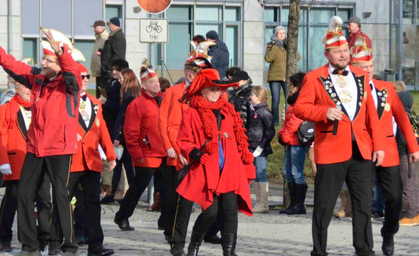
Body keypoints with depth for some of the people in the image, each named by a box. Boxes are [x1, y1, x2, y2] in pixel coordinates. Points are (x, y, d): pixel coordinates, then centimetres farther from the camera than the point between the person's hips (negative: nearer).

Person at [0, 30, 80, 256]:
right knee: (24, 193, 6)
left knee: (60, 194, -7)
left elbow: (72, 71, -30)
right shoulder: (37, 78, 6)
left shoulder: (68, 82, -9)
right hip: (35, 147, 6)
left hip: (59, 148, -6)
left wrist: (60, 51, -47)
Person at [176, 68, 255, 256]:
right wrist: (193, 152, -19)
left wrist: (247, 167, 17)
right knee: (210, 211, -12)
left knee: (230, 210, -6)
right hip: (206, 171, -4)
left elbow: (239, 140, 20)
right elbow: (183, 141, 1)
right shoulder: (192, 113, 2)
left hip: (230, 171, 4)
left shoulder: (228, 110, 17)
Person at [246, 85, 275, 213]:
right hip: (252, 149, 8)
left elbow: (270, 131, -14)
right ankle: (259, 203, 16)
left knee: (261, 174, -7)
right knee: (256, 176, 11)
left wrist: (261, 146, -17)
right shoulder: (252, 111, 14)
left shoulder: (264, 112, -10)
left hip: (260, 150, -8)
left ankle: (263, 204, -4)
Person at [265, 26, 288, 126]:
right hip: (275, 77, -2)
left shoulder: (288, 44, 14)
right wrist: (276, 46, -13)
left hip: (287, 77, 2)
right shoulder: (271, 45, 7)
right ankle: (275, 121, 0)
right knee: (275, 100, -6)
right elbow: (268, 58, -11)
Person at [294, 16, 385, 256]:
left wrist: (378, 145, 6)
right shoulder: (314, 78, 0)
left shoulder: (361, 76, 12)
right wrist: (325, 112, -21)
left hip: (361, 151, 4)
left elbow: (371, 114, 12)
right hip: (331, 151, -4)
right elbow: (300, 108, -4)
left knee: (364, 204, 5)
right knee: (324, 206, 1)